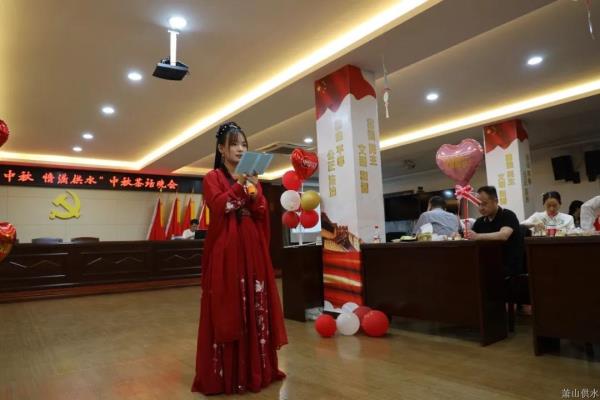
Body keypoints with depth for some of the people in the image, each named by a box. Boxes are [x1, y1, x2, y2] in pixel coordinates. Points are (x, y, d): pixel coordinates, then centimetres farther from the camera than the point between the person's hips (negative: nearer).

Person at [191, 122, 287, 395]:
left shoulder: (253, 177, 17)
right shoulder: (213, 177, 4)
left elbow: (263, 214, 7)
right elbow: (217, 207, -13)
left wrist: (254, 191, -10)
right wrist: (239, 185, -19)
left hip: (252, 249, 5)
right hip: (225, 249, -4)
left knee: (255, 307, 6)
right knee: (226, 310, -3)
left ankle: (255, 369, 18)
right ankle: (224, 374, 8)